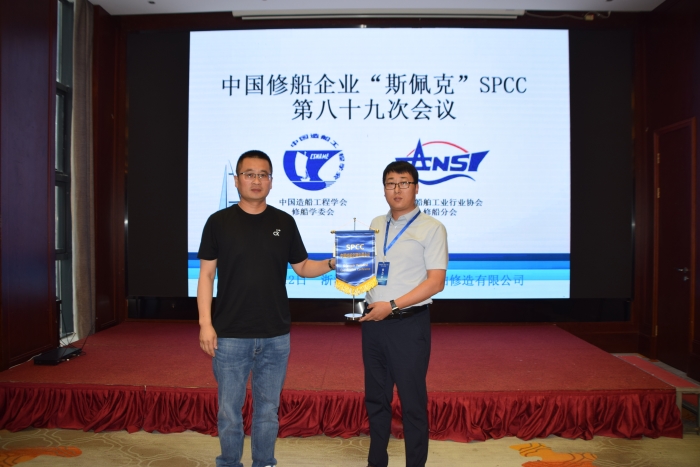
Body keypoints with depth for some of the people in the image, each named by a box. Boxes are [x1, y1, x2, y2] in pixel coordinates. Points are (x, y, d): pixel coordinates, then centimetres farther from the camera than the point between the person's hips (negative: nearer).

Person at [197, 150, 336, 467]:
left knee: (268, 410, 15)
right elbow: (206, 275, -1)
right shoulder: (219, 222, -2)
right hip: (230, 336, -1)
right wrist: (205, 323, -8)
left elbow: (302, 267, 9)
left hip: (276, 336, 2)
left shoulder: (284, 222, 4)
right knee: (229, 411, 10)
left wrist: (332, 263, -9)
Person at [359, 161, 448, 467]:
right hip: (373, 322, 6)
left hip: (409, 324, -5)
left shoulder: (431, 228, -5)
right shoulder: (375, 225, 12)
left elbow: (435, 282, -12)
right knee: (375, 397, 16)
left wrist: (391, 305, -18)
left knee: (412, 401, 5)